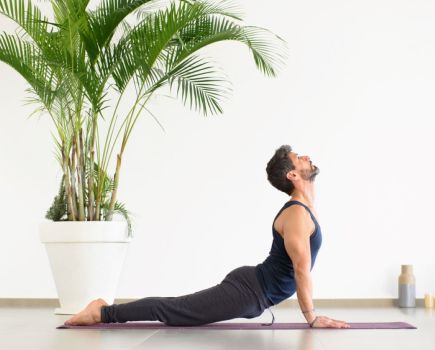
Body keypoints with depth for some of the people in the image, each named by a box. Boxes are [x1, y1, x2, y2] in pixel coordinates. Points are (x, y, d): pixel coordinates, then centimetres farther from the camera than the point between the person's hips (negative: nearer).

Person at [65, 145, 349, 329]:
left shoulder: (305, 209, 14)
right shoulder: (297, 214, -20)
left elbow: (301, 268, 22)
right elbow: (301, 270, -22)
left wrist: (311, 312, 20)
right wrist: (312, 318, -15)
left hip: (252, 290, 10)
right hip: (248, 291, -9)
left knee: (179, 309, 14)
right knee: (174, 311, -7)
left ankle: (106, 311, 19)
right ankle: (104, 313, -3)